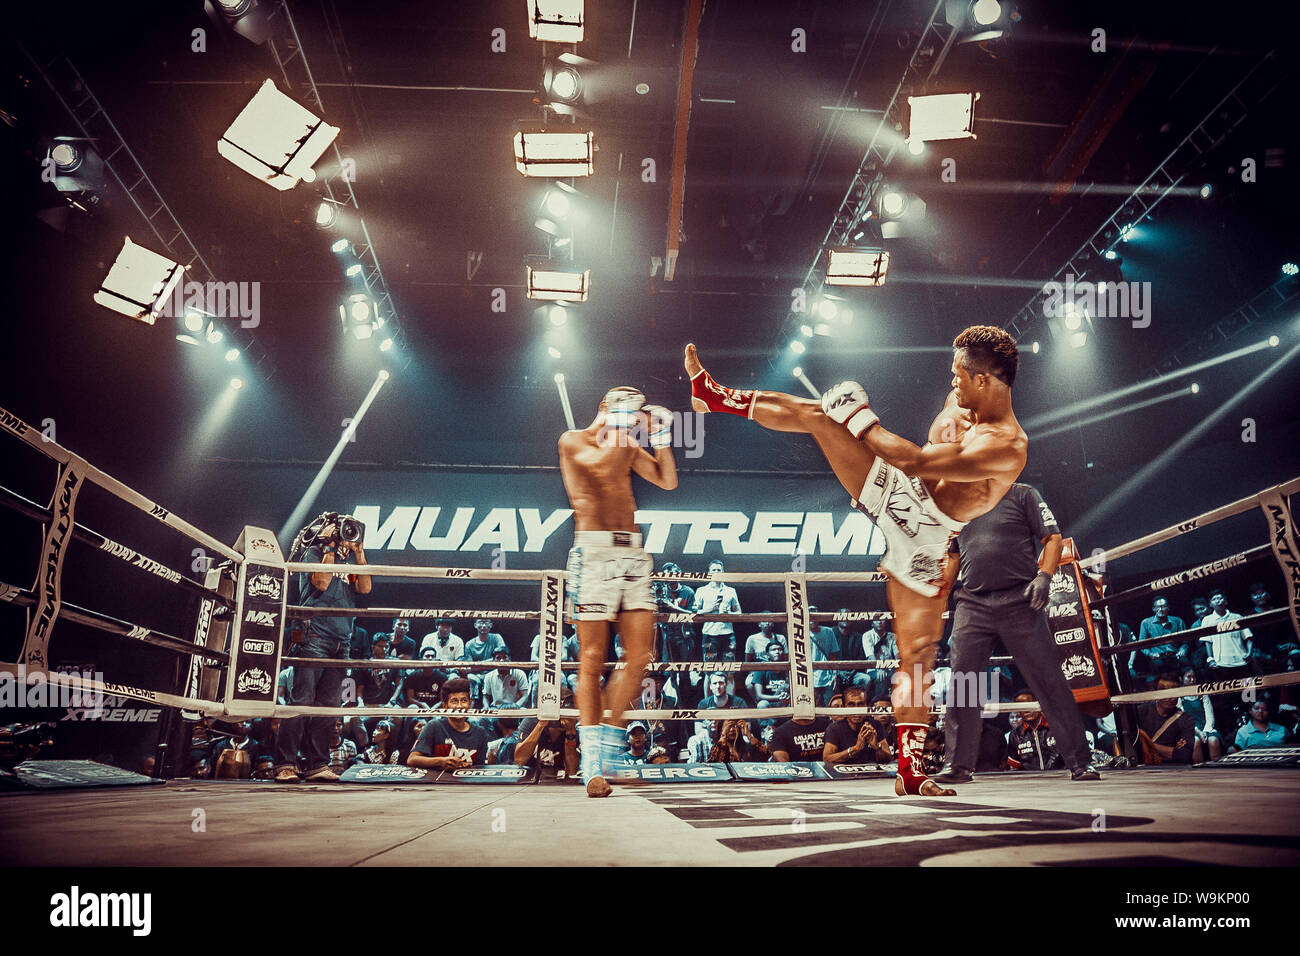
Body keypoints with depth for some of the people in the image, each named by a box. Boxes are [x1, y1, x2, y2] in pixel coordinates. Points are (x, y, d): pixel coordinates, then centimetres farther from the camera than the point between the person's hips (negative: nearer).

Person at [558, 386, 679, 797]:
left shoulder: (628, 448, 23)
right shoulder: (573, 440, 6)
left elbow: (668, 481, 20)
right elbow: (598, 463, -15)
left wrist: (660, 436, 13)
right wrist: (621, 431, -4)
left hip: (632, 553, 6)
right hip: (594, 550, -6)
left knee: (640, 654, -2)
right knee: (593, 659, -6)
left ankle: (609, 734, 14)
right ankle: (592, 765, -2)